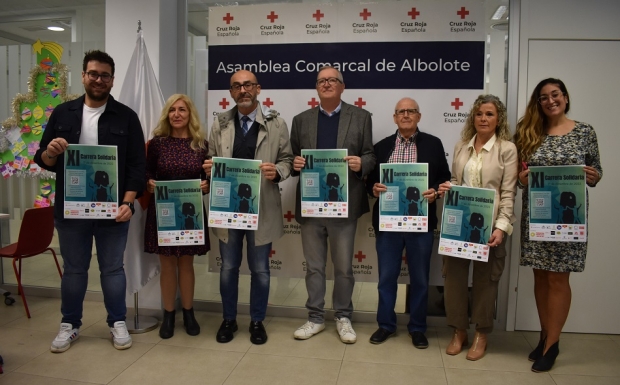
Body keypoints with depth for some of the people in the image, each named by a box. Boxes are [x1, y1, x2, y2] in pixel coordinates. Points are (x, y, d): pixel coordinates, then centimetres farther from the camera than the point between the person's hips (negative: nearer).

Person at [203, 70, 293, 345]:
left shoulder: (276, 124, -1)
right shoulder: (219, 124, 5)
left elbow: (287, 160, 1)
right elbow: (212, 159, 9)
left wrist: (277, 172, -20)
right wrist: (209, 168, -13)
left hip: (261, 209, -2)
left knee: (260, 269, 10)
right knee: (228, 268, 13)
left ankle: (257, 321, 28)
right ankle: (229, 319, 31)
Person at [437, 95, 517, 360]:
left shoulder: (507, 149, -4)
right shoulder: (461, 146, 9)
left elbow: (508, 192, -8)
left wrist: (501, 227, -17)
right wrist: (446, 188, -6)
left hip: (489, 224, -3)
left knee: (485, 278, 9)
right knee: (453, 274, 6)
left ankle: (481, 335, 26)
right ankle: (459, 331, 23)